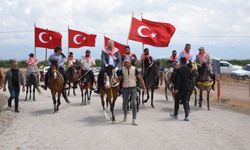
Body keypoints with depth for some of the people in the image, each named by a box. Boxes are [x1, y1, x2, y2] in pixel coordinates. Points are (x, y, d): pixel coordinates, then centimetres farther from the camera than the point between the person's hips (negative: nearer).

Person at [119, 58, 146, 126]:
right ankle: (125, 115, 39)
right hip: (125, 89, 2)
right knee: (125, 103, 13)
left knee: (134, 103, -10)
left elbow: (140, 78, -3)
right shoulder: (122, 70, -1)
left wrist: (143, 86, -9)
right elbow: (119, 79, 5)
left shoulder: (134, 69, -5)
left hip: (133, 88, -2)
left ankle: (134, 120, -6)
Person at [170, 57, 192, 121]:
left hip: (180, 88, -5)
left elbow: (178, 80, -19)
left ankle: (175, 114, 25)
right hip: (187, 88, 5)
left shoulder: (179, 70, -16)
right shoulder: (189, 70, 3)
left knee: (177, 101, 12)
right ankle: (186, 116, 1)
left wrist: (176, 89, -17)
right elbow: (190, 79, 10)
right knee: (185, 102, 8)